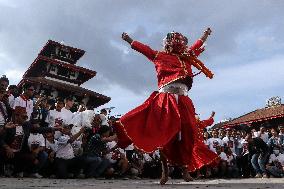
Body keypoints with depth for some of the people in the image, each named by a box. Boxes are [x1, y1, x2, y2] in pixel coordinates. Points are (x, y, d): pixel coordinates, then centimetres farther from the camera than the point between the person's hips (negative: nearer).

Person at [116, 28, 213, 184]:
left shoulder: (187, 57, 24)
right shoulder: (160, 56, 13)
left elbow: (197, 46, 43)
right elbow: (143, 48, 25)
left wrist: (205, 35, 58)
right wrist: (129, 40, 37)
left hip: (183, 100, 4)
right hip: (165, 98, -3)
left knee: (185, 135, -2)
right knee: (164, 134, -8)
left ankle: (185, 169, 12)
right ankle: (165, 170, 3)